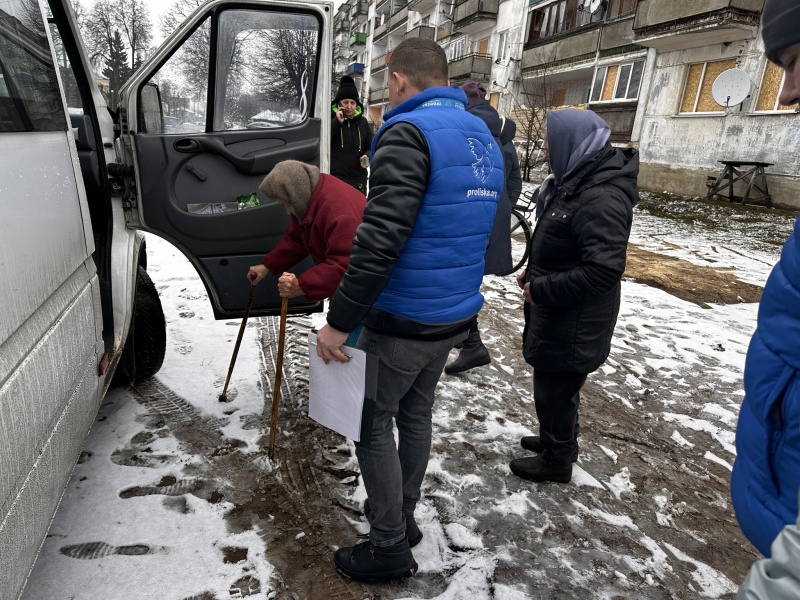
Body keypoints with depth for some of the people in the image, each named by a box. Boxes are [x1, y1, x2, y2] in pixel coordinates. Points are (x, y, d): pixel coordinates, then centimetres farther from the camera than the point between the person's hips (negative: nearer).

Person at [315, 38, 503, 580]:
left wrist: (340, 321, -19)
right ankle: (402, 515, 39)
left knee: (372, 424, 8)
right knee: (416, 415, 20)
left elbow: (380, 241, -26)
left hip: (403, 322, -8)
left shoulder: (409, 133, -17)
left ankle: (390, 549, 23)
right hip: (454, 317, 8)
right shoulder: (485, 140, 11)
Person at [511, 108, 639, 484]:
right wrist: (534, 274, 7)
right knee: (553, 384, 24)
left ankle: (556, 461, 28)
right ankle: (556, 439, 45)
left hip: (574, 323, -10)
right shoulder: (579, 182, 8)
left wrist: (540, 291, -23)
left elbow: (603, 270, -31)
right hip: (559, 315, 10)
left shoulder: (601, 198, -25)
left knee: (555, 389, 7)